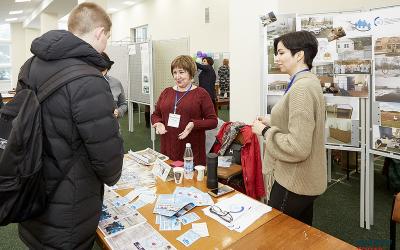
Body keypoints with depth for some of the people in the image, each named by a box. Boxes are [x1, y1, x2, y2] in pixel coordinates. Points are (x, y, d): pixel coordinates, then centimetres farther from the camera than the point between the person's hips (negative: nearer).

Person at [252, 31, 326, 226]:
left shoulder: (302, 87, -23)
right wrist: (273, 122, 8)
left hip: (294, 183, -10)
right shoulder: (309, 81, 8)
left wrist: (265, 131, -16)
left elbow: (298, 147, -28)